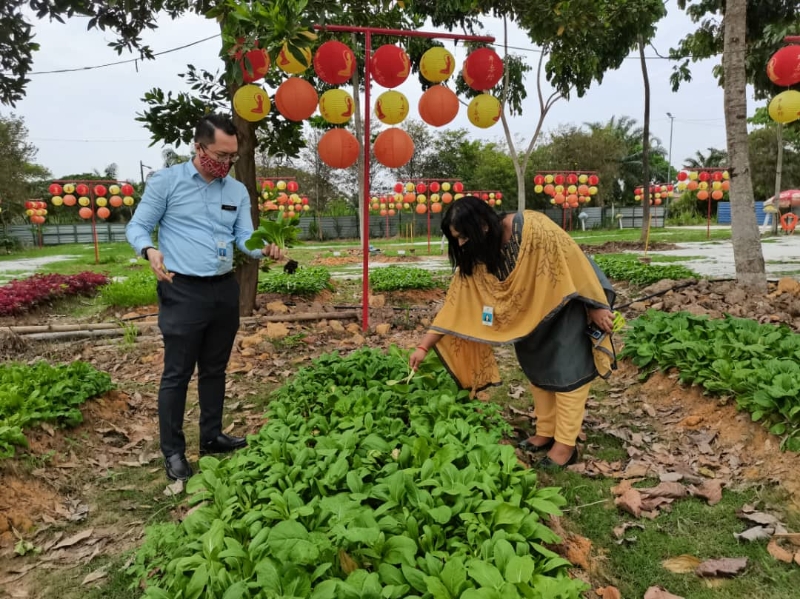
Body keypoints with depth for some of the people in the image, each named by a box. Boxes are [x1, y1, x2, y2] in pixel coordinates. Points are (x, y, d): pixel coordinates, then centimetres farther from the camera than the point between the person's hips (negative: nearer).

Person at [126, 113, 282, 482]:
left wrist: (264, 249, -20)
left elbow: (244, 237, 3)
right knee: (177, 373, 1)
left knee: (215, 369, 15)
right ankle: (173, 451, 14)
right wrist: (149, 250, -25)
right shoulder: (166, 182, -4)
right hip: (183, 291, -5)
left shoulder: (238, 192, 8)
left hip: (225, 289, 5)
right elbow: (137, 227, -2)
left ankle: (212, 437, 30)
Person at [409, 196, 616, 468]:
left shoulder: (534, 229, -33)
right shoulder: (474, 261, -14)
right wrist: (424, 346, -14)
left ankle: (565, 444, 8)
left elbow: (574, 262, -24)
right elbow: (454, 304, -11)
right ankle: (545, 433, 28)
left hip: (567, 306, -6)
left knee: (567, 371, -2)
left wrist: (596, 307, -17)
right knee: (537, 370, 13)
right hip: (532, 314, 6)